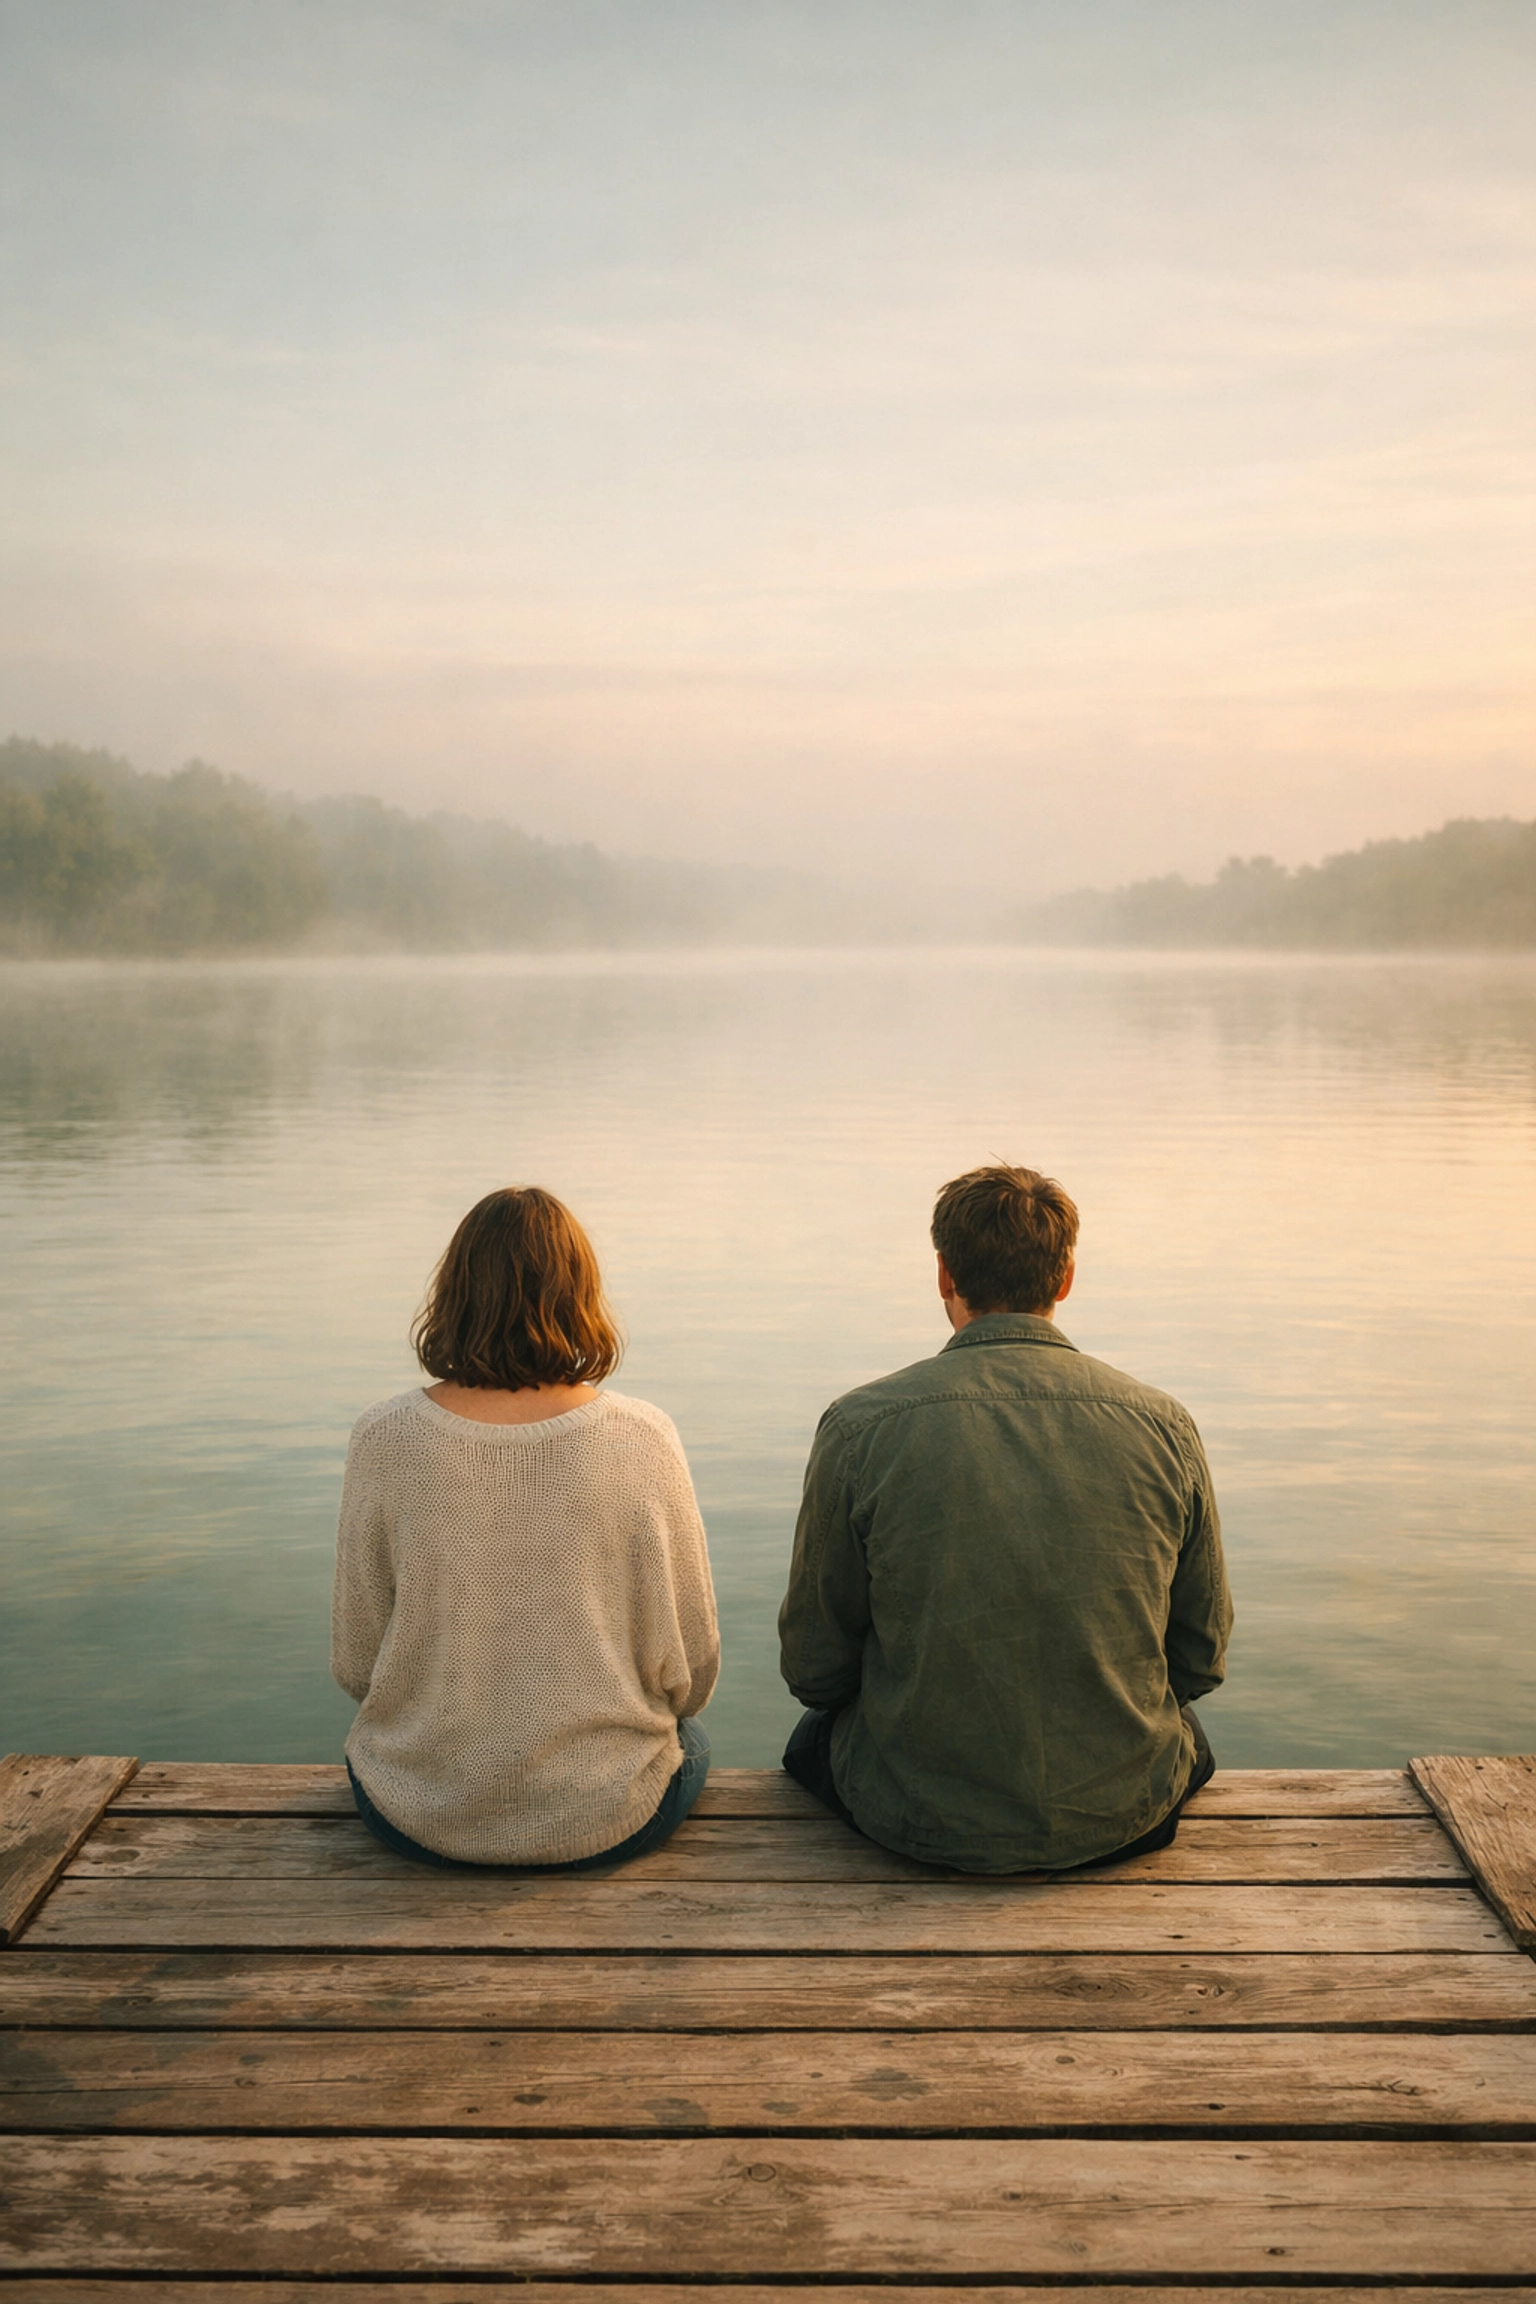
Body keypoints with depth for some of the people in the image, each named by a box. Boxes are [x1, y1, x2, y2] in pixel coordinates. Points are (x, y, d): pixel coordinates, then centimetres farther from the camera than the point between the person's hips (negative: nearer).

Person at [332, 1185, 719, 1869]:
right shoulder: (643, 1440, -16)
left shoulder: (385, 1440, -15)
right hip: (609, 1816, -1)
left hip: (420, 1816, 1)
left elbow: (355, 1664, -4)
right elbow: (690, 1671, -7)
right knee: (689, 1735, 34)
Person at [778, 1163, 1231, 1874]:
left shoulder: (860, 1425, -14)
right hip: (1125, 1815, 2)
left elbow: (814, 1667, -4)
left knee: (815, 1731, 32)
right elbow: (1201, 1658, 3)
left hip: (924, 1823, -1)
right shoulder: (1164, 1424, -8)